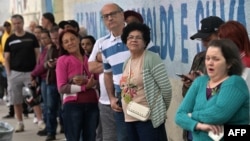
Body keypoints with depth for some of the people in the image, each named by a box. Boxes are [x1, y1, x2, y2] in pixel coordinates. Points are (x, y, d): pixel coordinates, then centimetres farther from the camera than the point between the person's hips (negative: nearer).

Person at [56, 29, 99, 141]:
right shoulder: (62, 60, -2)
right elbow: (62, 88, -9)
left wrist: (90, 82, -14)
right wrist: (85, 86, -15)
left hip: (92, 104, 4)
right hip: (72, 105, -4)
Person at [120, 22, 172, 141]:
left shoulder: (152, 59, -10)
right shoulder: (127, 63, 13)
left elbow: (166, 88, -10)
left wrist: (161, 110, 0)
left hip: (149, 118, -8)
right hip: (130, 118, 8)